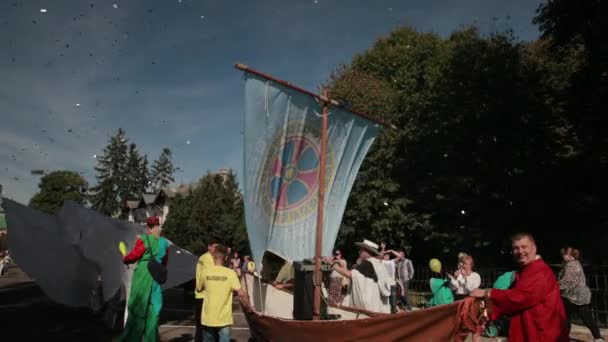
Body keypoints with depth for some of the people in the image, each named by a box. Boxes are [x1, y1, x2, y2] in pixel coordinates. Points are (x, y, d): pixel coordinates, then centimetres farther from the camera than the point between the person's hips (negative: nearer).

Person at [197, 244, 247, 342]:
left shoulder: (205, 271, -4)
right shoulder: (230, 273, -10)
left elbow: (199, 289, 11)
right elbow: (241, 293, -12)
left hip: (208, 318, 2)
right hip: (224, 319, -2)